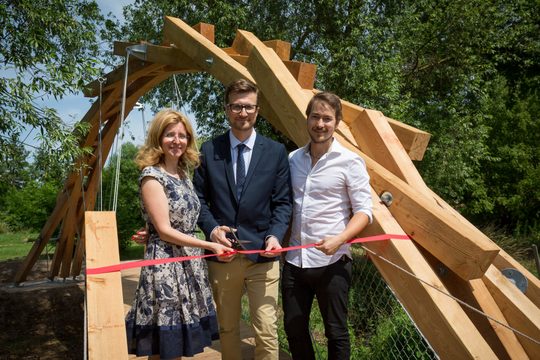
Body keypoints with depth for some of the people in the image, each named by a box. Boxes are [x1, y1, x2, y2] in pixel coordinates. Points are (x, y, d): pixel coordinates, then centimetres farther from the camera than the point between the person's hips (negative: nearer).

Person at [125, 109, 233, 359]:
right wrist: (210, 245, -16)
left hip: (190, 262, 7)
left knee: (182, 339, 14)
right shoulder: (152, 176, -12)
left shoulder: (184, 173, 10)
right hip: (166, 264, -7)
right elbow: (164, 231, -17)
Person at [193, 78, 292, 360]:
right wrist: (212, 229, -12)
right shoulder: (208, 151, 4)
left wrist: (275, 235, -14)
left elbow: (282, 202, 2)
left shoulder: (276, 151, 2)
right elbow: (199, 198, 5)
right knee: (227, 329, 16)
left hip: (262, 253, -1)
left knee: (266, 332, 0)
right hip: (222, 254, 2)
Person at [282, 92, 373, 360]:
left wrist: (339, 239, -23)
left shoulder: (350, 162, -7)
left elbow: (363, 211, -9)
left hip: (331, 262, -4)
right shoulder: (293, 159, 7)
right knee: (293, 328, 15)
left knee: (336, 333, 10)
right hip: (294, 260, 4)